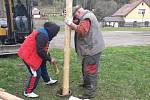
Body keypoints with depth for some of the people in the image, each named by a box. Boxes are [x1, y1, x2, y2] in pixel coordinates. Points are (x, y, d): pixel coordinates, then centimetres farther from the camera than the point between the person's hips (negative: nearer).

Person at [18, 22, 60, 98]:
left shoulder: (43, 32, 7)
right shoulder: (42, 35, -26)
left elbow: (43, 48, 15)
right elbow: (40, 51, -27)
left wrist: (49, 57, 13)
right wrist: (50, 59, -16)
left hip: (31, 53, 11)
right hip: (28, 55, -11)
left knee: (42, 65, 25)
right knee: (36, 73, -5)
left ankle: (47, 80, 47)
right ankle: (28, 92, 8)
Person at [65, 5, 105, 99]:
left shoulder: (87, 18, -19)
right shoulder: (87, 16, 16)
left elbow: (82, 30, -33)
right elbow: (79, 26, 15)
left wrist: (71, 24, -24)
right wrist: (73, 22, -4)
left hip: (92, 49, -11)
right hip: (90, 48, 11)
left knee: (90, 70, -3)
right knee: (85, 67, 24)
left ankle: (90, 92, 6)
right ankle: (86, 83, 42)